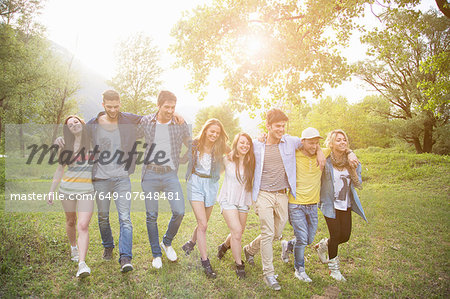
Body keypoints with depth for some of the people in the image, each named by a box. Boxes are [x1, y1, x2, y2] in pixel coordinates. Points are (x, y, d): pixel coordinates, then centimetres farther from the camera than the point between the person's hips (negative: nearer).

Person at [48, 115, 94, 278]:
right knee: (70, 222, 16)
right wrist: (52, 190, 15)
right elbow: (60, 169, 15)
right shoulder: (67, 146, 8)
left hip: (87, 189, -2)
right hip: (68, 187, 3)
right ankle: (73, 247, 43)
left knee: (83, 226, -13)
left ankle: (82, 263, -14)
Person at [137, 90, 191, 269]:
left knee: (179, 211, -10)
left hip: (170, 175, 0)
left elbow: (192, 146, 10)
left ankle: (167, 242, 20)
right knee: (151, 216, 5)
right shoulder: (146, 122, 1)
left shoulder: (181, 124, 0)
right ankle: (156, 254, 22)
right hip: (150, 175, 0)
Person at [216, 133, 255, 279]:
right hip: (228, 200, -3)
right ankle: (239, 264, 7)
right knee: (237, 232, -12)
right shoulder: (227, 160, -4)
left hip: (244, 201, 3)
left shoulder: (251, 162, -2)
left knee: (238, 234, 13)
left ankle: (224, 246, 46)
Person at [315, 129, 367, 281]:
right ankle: (333, 268, 19)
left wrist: (353, 170, -12)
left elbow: (358, 185, 2)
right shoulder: (326, 161, -13)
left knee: (345, 236, 6)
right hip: (330, 204, -5)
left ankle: (323, 245, 36)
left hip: (346, 205, 5)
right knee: (335, 235, -3)